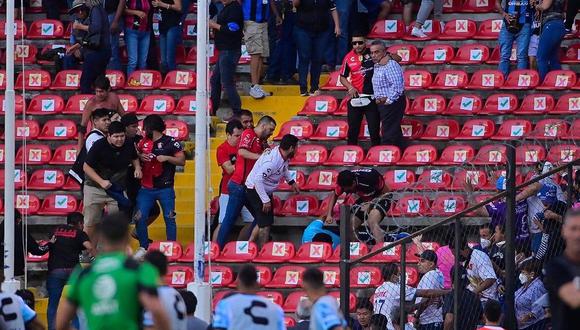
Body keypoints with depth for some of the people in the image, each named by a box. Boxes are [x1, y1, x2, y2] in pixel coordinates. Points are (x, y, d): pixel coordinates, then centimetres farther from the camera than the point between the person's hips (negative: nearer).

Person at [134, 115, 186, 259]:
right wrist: (140, 157, -1)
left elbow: (182, 161, -4)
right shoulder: (143, 142, 11)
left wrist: (167, 158, -17)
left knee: (169, 219, 0)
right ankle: (143, 248, 9)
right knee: (140, 218, -2)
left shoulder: (170, 142, -4)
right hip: (146, 188, 4)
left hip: (165, 188, -4)